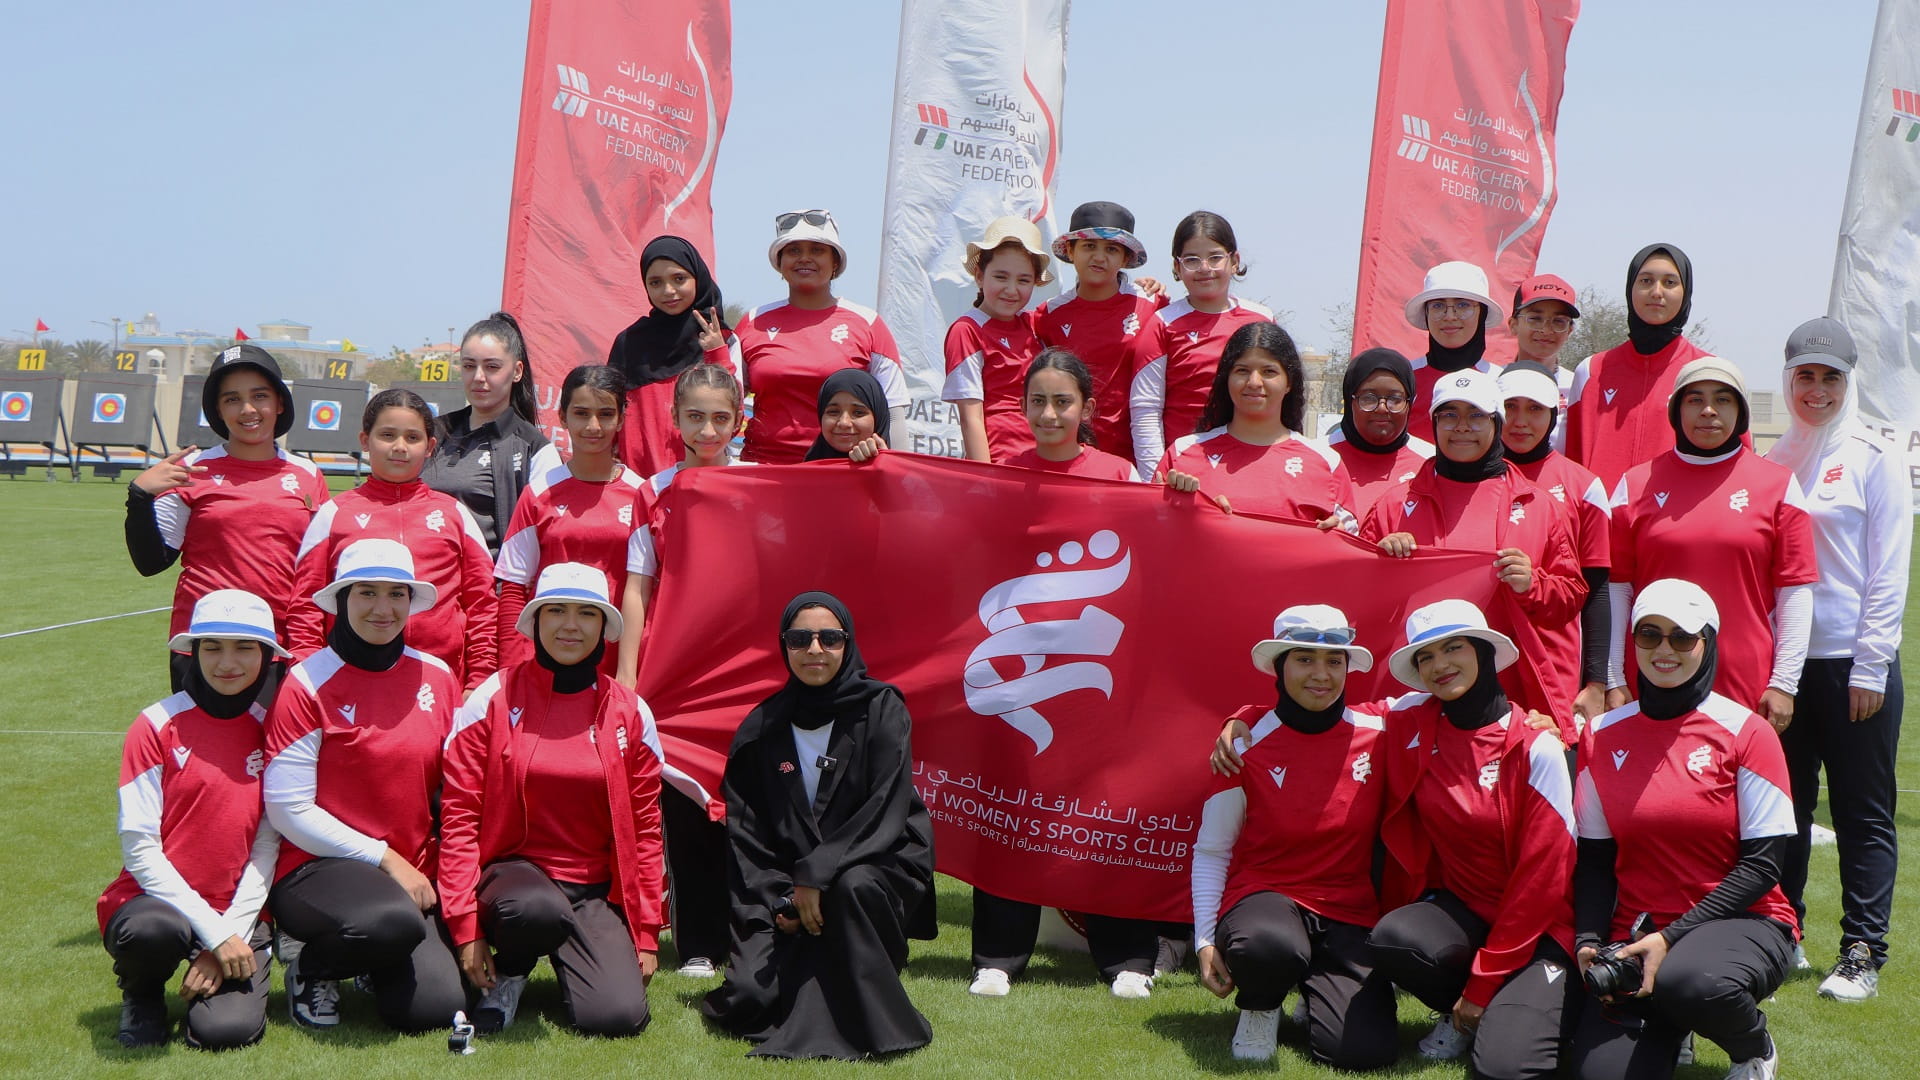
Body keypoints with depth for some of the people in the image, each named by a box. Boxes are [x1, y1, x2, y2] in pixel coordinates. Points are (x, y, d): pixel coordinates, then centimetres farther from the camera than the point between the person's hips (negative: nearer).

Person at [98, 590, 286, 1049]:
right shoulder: (157, 725, -8)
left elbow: (267, 846, 0)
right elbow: (139, 849, -12)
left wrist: (232, 932, -12)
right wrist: (213, 931, -18)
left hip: (238, 912, 2)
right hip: (157, 898, -2)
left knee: (227, 1030, -22)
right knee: (152, 931, -38)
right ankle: (142, 992, -1)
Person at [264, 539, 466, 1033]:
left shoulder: (438, 678, 5)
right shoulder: (308, 684, -9)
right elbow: (288, 811, -10)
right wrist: (384, 858, -11)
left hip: (414, 873, 4)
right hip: (319, 867, -4)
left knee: (436, 1007, -17)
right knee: (395, 922, -37)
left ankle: (375, 962, 19)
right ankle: (312, 966, -1)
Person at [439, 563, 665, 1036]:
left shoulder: (630, 714, 4)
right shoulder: (493, 699, -3)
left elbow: (644, 829, 8)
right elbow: (458, 813, -4)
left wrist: (646, 934, 4)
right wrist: (465, 927, -10)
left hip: (596, 890, 2)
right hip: (511, 869, -2)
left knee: (619, 1017, -23)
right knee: (538, 909, -39)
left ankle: (567, 966, 13)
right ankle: (509, 971, -1)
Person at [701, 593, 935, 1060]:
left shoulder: (881, 710, -5)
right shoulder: (762, 729, 5)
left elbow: (886, 813, -13)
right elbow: (745, 830, 4)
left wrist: (818, 874, -22)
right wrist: (776, 900, -11)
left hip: (877, 868, -3)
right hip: (784, 885, 3)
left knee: (851, 887, -38)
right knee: (749, 996, -18)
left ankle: (868, 1022, -20)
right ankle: (820, 980, 15)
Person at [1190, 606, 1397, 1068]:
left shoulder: (1380, 732, -3)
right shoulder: (1248, 748, -6)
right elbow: (1210, 852, 2)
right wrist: (1205, 940, -6)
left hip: (1350, 913, 2)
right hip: (1265, 894, -2)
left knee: (1366, 1051, -20)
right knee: (1268, 947, -40)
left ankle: (1318, 995, 17)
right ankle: (1260, 1005, 0)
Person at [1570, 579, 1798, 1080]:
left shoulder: (1745, 732, -5)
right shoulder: (1603, 737, 5)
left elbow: (1763, 864, -7)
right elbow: (1594, 860, 8)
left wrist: (1672, 937, -16)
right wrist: (1589, 941, -9)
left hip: (1741, 923, -2)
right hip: (1636, 935, 2)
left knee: (1689, 981, -36)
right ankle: (1665, 1026, 14)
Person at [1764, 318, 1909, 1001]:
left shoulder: (1873, 457, -2)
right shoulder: (1772, 462, 11)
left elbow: (1888, 571, -6)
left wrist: (1870, 667, -11)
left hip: (1855, 662, -4)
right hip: (1782, 660, 4)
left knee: (1864, 815, 3)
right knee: (1782, 809, 10)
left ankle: (1862, 955, 9)